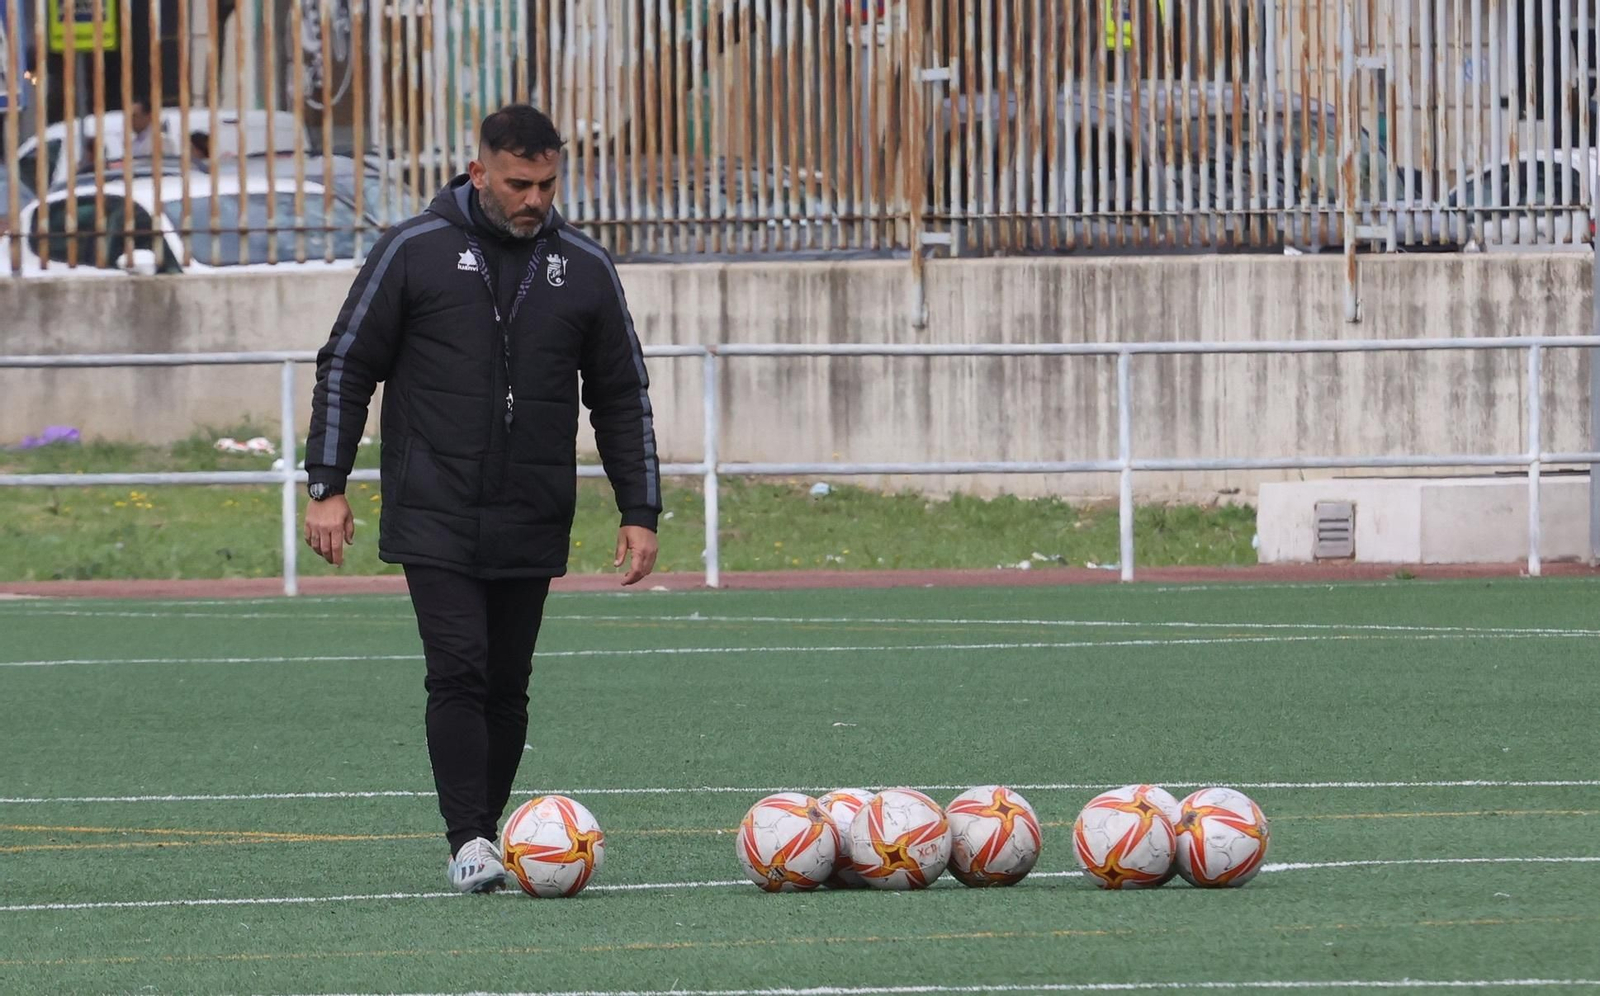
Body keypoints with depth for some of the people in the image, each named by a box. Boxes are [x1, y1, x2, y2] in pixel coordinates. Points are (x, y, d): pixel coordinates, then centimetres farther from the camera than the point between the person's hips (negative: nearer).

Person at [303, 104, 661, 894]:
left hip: (531, 529, 3)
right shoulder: (415, 251, -1)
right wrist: (326, 487, -4)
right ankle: (468, 844, -15)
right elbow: (346, 367, 2)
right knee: (459, 673, -14)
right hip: (434, 522, -3)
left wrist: (638, 512, 7)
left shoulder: (583, 268, 7)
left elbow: (623, 397, 13)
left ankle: (486, 835, 16)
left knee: (507, 687, 5)